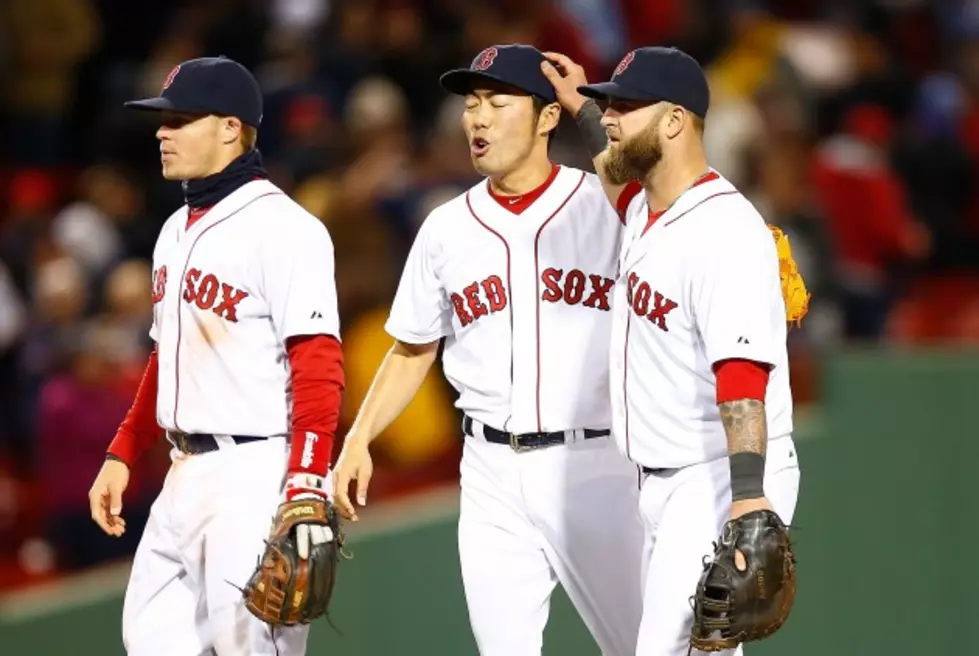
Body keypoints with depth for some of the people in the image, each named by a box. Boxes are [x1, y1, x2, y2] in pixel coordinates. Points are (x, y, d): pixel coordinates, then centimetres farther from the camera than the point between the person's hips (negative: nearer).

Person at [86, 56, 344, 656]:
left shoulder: (283, 228, -13)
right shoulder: (178, 230, 16)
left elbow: (319, 368, -19)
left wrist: (307, 493, -26)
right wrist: (123, 454, 19)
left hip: (256, 474, -9)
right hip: (185, 472, 9)